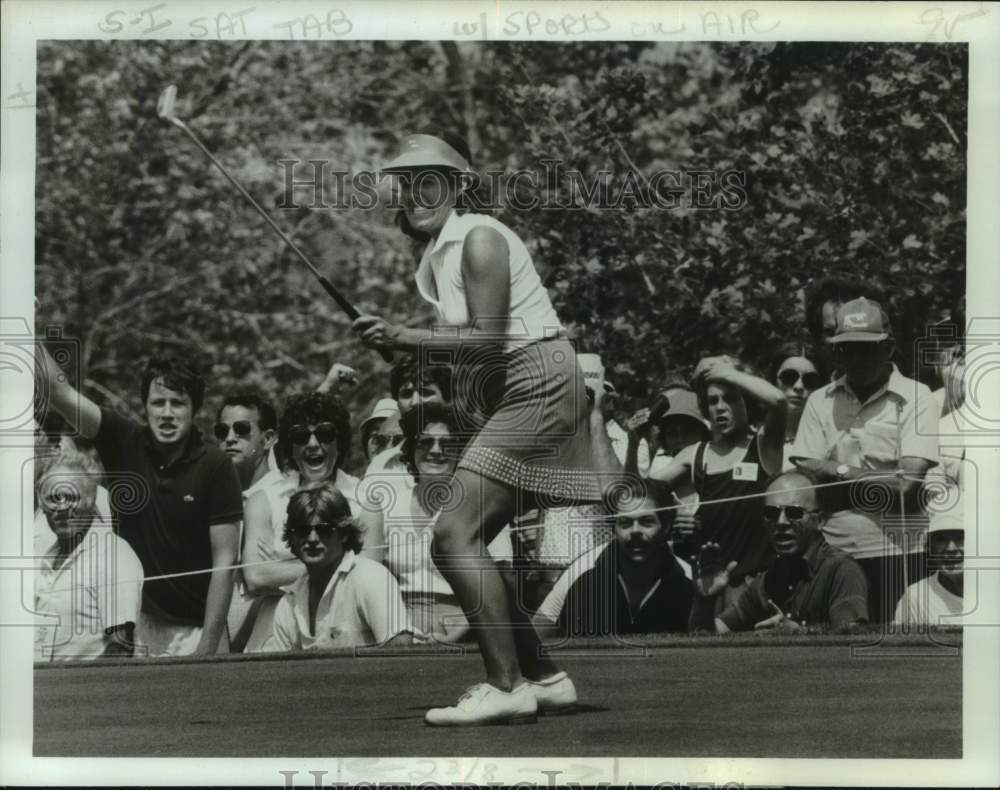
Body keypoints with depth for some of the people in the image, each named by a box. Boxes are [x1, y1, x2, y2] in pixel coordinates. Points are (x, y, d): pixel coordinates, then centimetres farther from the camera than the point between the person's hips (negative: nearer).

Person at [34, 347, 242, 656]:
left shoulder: (215, 466, -10)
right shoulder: (123, 444, -3)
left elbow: (224, 562, -10)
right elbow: (59, 391, -13)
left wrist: (207, 647, -15)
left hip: (195, 627, -2)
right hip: (132, 621, 2)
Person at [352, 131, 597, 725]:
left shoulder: (479, 238, -12)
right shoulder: (435, 255, 16)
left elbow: (487, 339, -21)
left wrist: (402, 338, -24)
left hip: (539, 388, -10)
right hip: (500, 403, 10)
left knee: (455, 533, -17)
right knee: (462, 544, 7)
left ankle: (506, 687, -15)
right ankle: (542, 677, 16)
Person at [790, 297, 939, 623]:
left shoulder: (915, 398, 0)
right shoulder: (820, 402, 12)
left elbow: (906, 488, -11)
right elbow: (804, 477, 1)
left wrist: (841, 472, -5)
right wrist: (881, 483, -8)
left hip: (896, 553, -3)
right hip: (832, 553, 3)